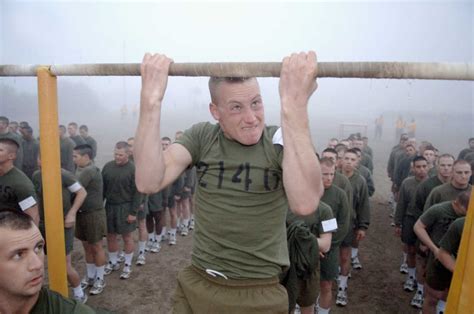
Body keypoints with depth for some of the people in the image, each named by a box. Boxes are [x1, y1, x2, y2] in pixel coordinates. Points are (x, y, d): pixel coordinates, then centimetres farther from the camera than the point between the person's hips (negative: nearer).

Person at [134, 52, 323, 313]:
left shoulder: (281, 141, -13)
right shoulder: (201, 136, -5)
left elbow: (305, 203, -34)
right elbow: (148, 182, -20)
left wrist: (294, 104, -39)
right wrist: (151, 98, -27)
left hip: (259, 293, -2)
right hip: (196, 283, 3)